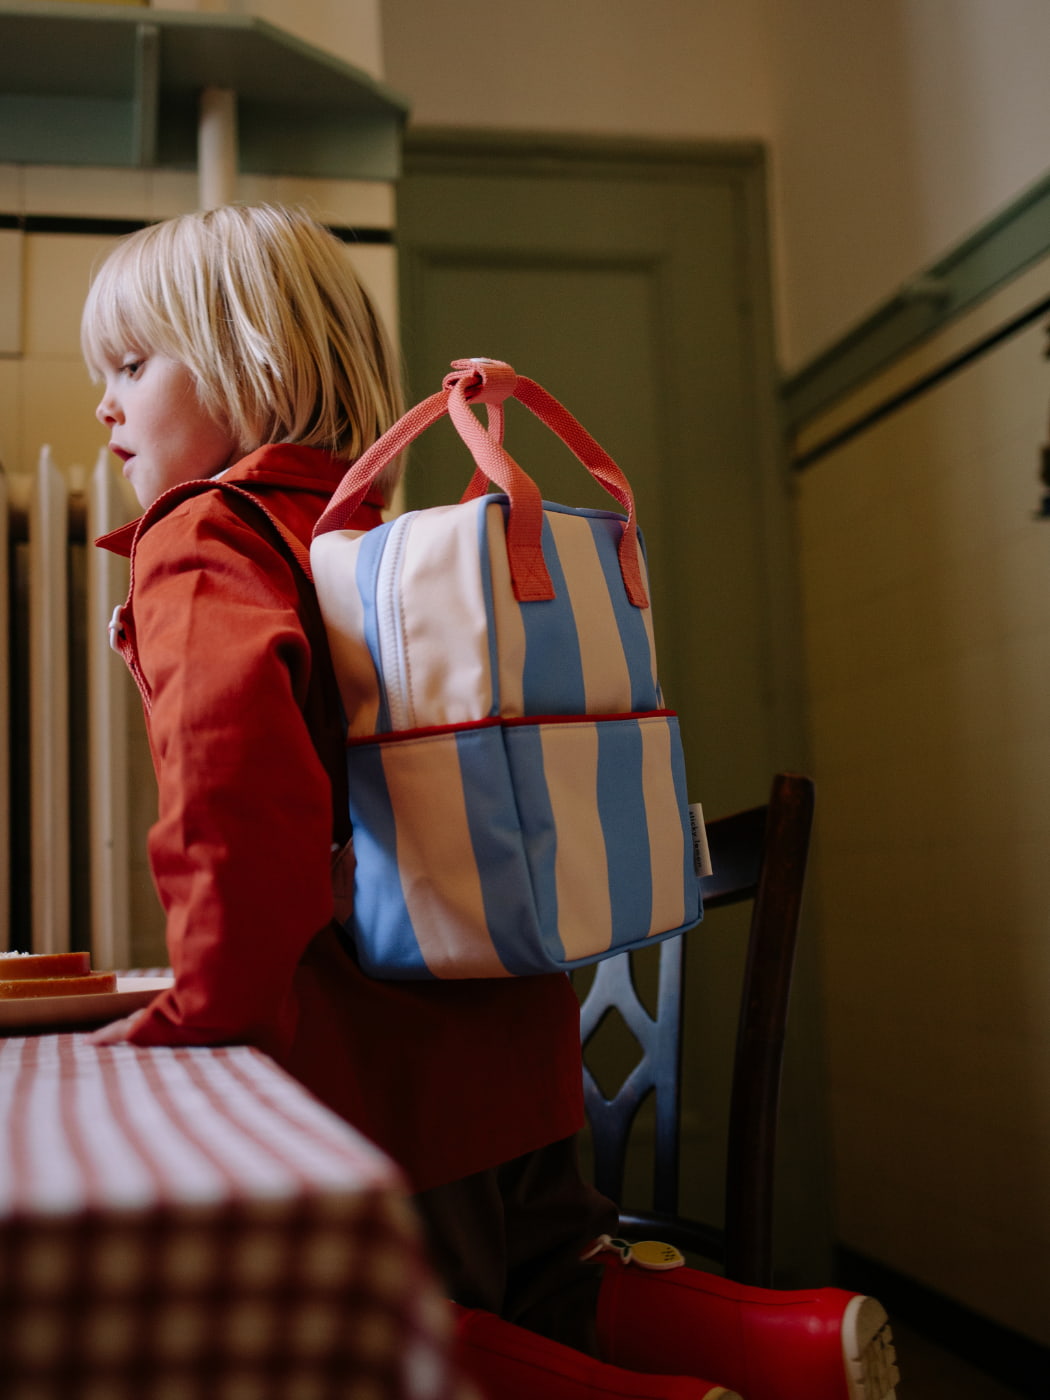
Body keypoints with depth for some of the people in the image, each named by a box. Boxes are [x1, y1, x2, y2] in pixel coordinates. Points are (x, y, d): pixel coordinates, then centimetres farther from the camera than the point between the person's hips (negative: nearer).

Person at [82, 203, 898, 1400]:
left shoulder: (196, 547, -10)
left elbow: (235, 766, -30)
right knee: (540, 1294, 21)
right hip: (509, 1027, 8)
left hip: (364, 1054, -8)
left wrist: (205, 1004, -19)